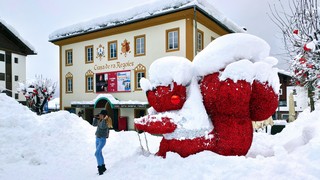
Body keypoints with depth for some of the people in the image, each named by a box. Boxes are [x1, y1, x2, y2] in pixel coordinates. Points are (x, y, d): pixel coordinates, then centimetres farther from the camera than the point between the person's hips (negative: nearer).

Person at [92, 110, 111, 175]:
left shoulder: (105, 122, -19)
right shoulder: (100, 121, 5)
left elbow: (102, 126, -38)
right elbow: (94, 124, 17)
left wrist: (104, 119, -38)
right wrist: (95, 118, 7)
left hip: (102, 139, -9)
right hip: (97, 138, 9)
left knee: (97, 153, -18)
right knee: (99, 154, 15)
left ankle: (100, 167, -7)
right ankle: (103, 167, 28)